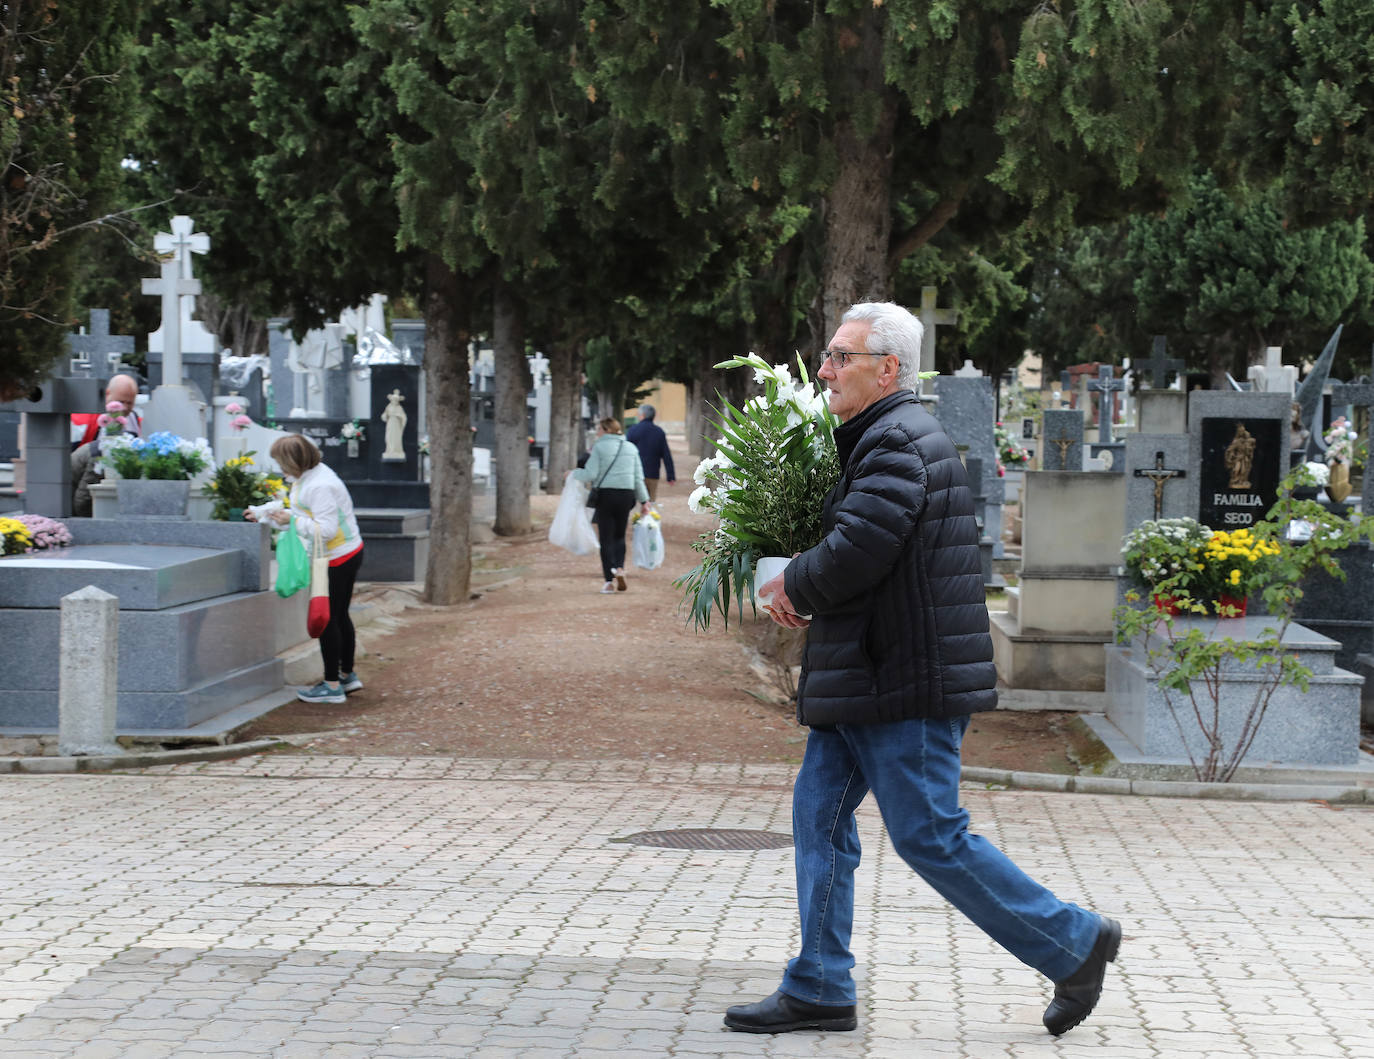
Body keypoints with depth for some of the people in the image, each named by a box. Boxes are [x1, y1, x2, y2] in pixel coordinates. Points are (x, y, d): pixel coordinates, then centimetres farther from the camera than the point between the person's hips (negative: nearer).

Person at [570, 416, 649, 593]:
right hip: (626, 495, 4)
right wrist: (644, 501, 13)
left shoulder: (599, 448, -6)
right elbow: (638, 477, 9)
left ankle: (609, 580, -2)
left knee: (606, 538, 2)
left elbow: (590, 474, -11)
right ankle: (619, 568, -6)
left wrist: (573, 473, 6)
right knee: (619, 536, 17)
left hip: (605, 495, -4)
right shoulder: (631, 448, 10)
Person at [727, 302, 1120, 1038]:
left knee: (930, 838, -5)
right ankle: (818, 990, 14)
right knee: (820, 815, 10)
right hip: (865, 677, 11)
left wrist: (795, 586, -7)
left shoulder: (898, 443, -18)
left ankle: (1073, 944, 7)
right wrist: (803, 588, 9)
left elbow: (854, 555, -26)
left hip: (908, 682, -11)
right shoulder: (883, 438, 17)